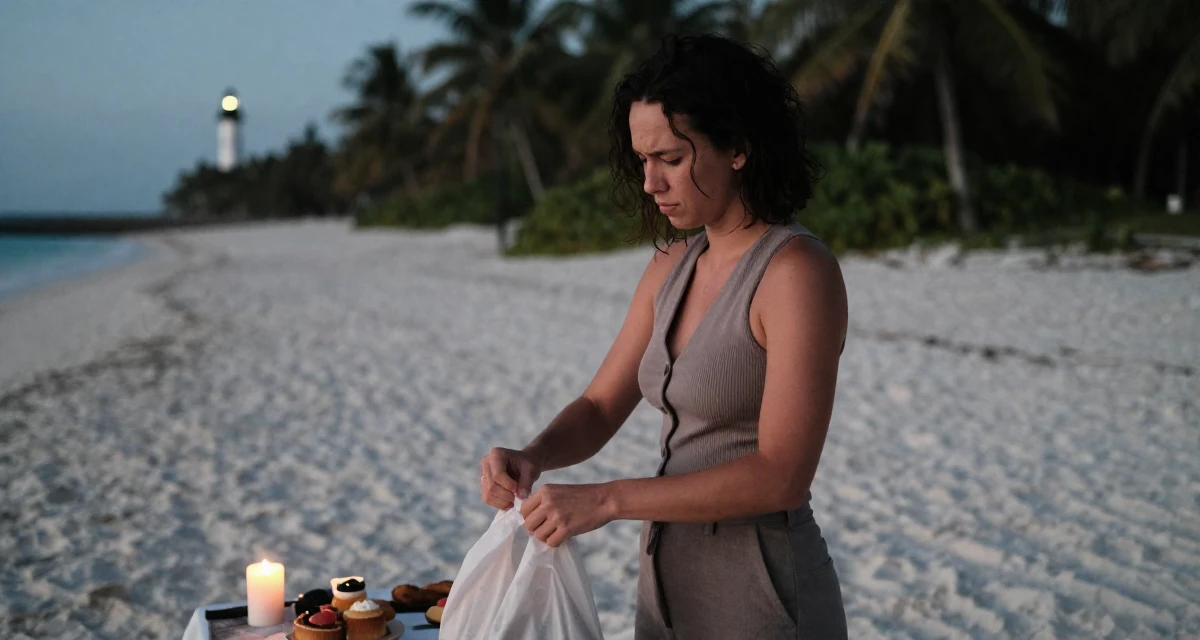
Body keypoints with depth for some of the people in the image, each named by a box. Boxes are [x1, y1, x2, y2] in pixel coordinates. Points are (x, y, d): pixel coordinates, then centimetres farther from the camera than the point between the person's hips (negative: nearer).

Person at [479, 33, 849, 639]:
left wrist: (608, 500, -23)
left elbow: (780, 475, -23)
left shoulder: (798, 272, -17)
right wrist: (532, 458, -12)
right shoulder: (673, 266, 5)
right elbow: (601, 407, 9)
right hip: (668, 587, 7)